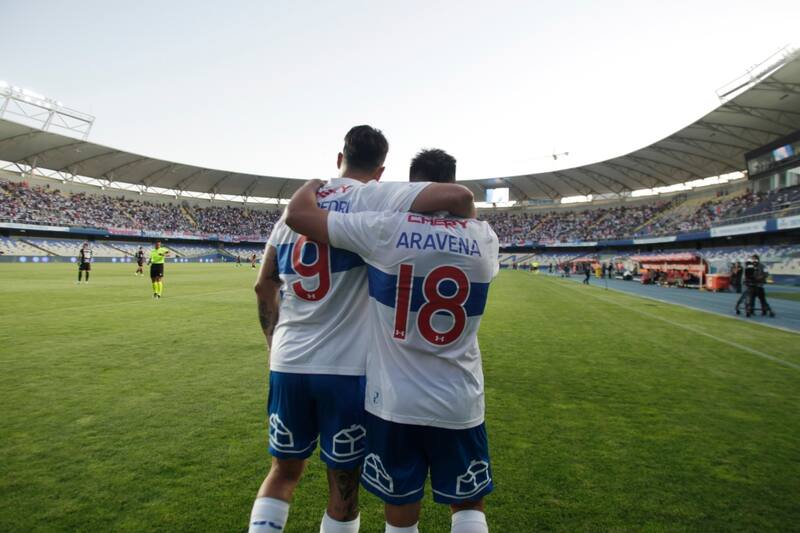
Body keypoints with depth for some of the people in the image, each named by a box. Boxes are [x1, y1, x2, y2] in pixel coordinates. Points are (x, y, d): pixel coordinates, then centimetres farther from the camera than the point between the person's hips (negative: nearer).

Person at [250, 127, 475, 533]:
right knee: (343, 485, 15)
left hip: (287, 363, 5)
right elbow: (459, 197, -18)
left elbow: (264, 286, 14)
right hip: (346, 367, -5)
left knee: (283, 472, 24)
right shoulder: (375, 197, -6)